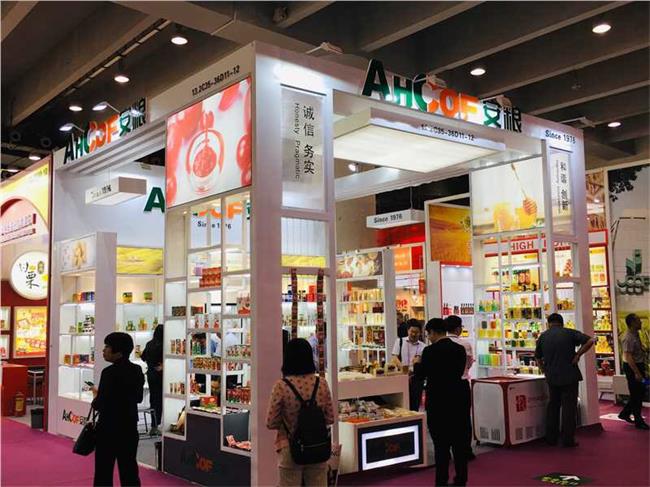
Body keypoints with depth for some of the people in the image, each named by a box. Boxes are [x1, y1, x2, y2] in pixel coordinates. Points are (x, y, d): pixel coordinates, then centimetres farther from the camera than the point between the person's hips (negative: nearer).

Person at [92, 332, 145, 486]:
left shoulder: (109, 372, -18)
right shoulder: (137, 370, 3)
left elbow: (99, 405, -17)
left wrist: (96, 396, 3)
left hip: (109, 428, -6)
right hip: (130, 426, 6)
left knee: (104, 471, 5)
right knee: (129, 469, 12)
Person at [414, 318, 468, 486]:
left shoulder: (430, 351, -13)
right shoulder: (460, 349, 2)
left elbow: (420, 375, -5)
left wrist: (418, 363, 14)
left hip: (439, 400, -5)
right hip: (459, 398, 5)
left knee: (441, 442, 3)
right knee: (460, 440, 12)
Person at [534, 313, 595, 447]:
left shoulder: (543, 336, 6)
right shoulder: (570, 333, -3)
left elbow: (538, 358, 12)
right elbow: (590, 341, -13)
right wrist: (578, 355, -8)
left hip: (551, 377, 3)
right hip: (569, 376, -3)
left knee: (553, 406, 14)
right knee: (569, 407, 2)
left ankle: (551, 438, 17)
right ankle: (568, 440, 3)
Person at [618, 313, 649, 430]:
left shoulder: (635, 334, 9)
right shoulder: (628, 338, -21)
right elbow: (628, 357, -25)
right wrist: (637, 373, -26)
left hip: (638, 365, 10)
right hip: (632, 367, -10)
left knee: (640, 392, 16)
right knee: (636, 394, 0)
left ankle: (625, 413, 27)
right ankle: (638, 421, 11)